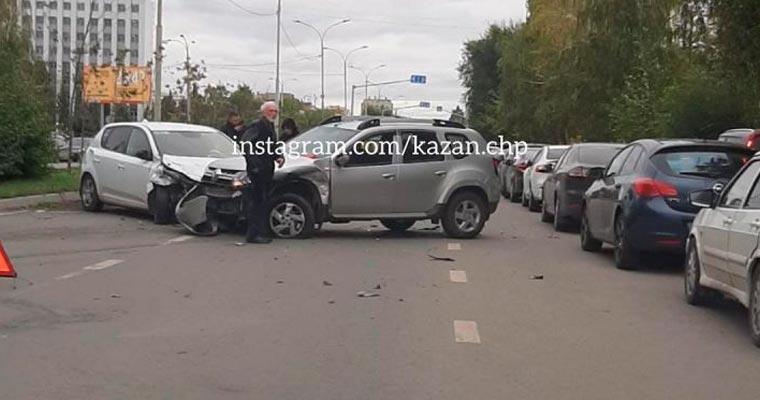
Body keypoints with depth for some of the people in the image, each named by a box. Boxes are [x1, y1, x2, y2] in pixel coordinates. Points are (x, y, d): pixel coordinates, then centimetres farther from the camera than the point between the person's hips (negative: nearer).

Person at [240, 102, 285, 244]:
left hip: (267, 170, 9)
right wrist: (253, 163, -22)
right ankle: (253, 234, -8)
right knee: (256, 201, -9)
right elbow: (244, 143, -21)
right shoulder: (257, 126, -9)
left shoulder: (270, 127, 20)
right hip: (257, 170, -9)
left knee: (262, 202, 12)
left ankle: (261, 233, 18)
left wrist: (279, 157, 7)